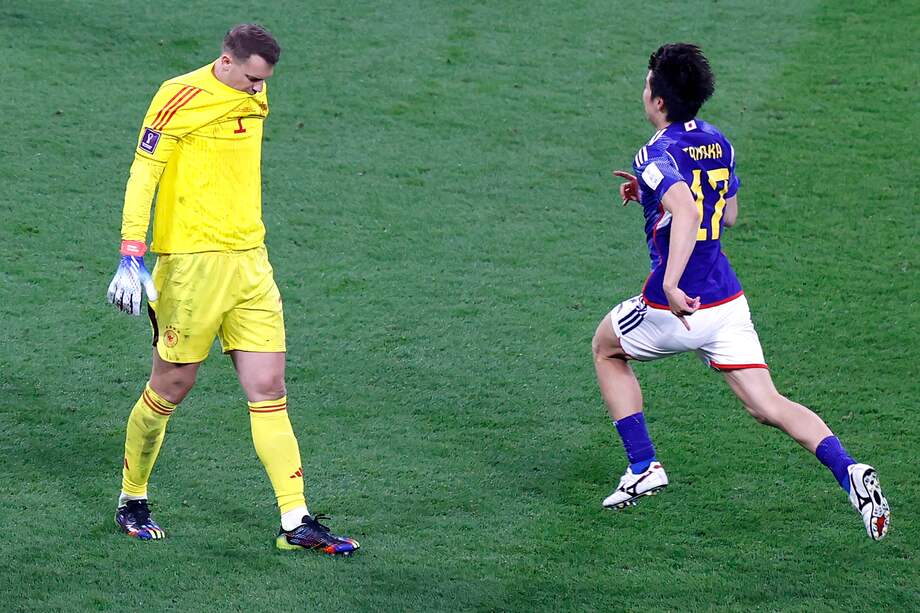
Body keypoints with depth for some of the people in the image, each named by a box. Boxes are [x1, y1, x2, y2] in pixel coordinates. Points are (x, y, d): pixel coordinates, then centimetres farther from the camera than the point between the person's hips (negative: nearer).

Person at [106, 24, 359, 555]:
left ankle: (297, 522, -1)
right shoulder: (182, 97, -11)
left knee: (270, 389, 0)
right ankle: (132, 500, 25)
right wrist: (132, 256, -19)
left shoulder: (255, 97, 11)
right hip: (191, 261, -6)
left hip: (249, 261, 6)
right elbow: (142, 175, -12)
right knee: (172, 386, 4)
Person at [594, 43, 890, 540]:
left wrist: (670, 284, -45)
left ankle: (643, 467, 19)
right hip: (728, 300, 6)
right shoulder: (718, 143, 9)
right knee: (766, 405, 4)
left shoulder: (657, 156, -16)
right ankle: (847, 470, -20)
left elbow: (686, 213, -35)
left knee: (606, 349, 24)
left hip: (675, 308, -6)